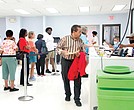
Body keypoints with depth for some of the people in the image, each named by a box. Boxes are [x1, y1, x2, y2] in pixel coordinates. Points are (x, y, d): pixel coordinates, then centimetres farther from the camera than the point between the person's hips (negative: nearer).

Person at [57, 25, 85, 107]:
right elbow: (58, 48, -3)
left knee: (77, 80, -2)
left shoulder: (80, 41, 1)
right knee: (66, 79, 11)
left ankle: (77, 98, 9)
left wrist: (79, 53, -17)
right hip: (66, 61, -1)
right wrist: (63, 51, -22)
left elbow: (83, 51, 4)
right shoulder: (65, 39, -9)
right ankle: (68, 95, 33)